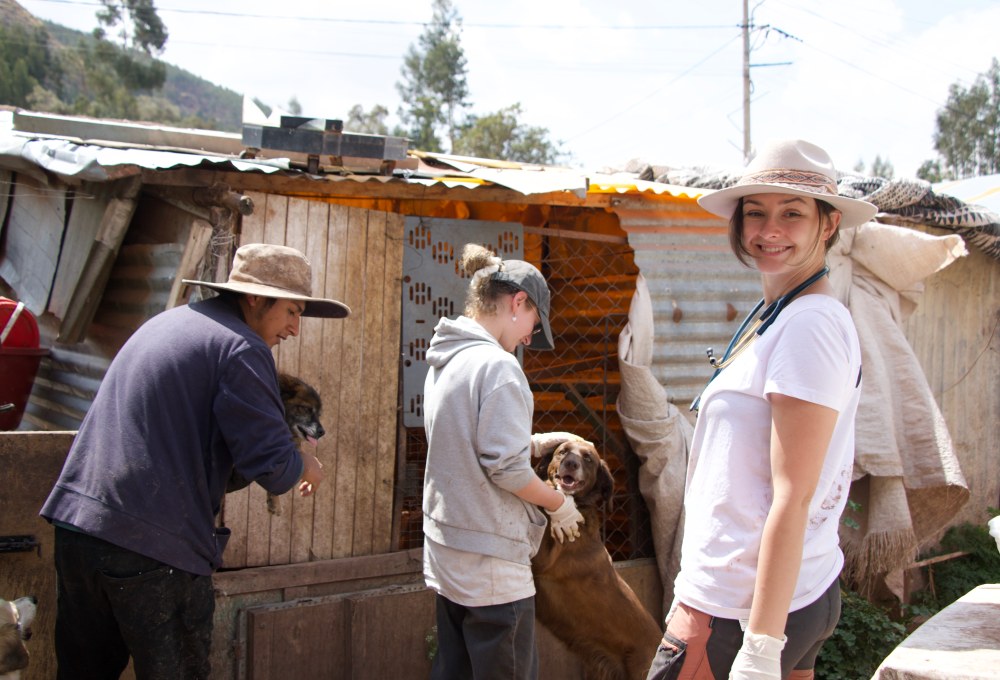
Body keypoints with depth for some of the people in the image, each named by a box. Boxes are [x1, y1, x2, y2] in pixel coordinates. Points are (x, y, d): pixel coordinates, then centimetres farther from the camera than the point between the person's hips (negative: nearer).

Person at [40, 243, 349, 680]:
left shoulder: (166, 322, 19)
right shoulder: (240, 347, -8)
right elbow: (271, 467, -14)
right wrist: (306, 466, 8)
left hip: (75, 520, 8)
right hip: (156, 546, -8)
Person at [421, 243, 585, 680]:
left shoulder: (444, 362, 9)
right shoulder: (497, 365, -18)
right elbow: (505, 468, -21)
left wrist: (534, 443, 17)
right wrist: (559, 504, -6)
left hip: (447, 556, 9)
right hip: (491, 564, -9)